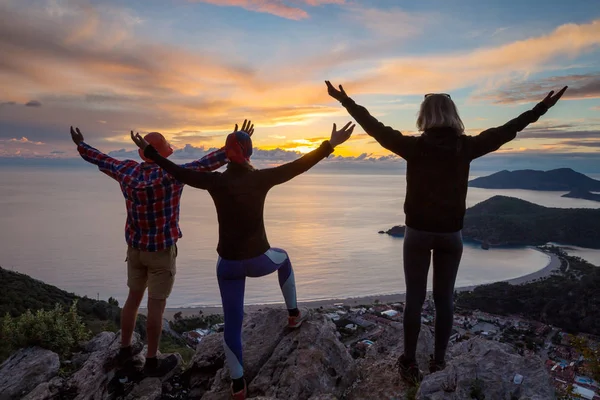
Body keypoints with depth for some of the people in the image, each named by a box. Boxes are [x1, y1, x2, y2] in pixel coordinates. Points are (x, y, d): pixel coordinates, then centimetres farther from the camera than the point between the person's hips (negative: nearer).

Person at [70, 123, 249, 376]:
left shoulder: (127, 171, -7)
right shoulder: (172, 176, -23)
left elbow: (101, 160, 11)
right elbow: (209, 163, -25)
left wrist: (81, 145, 29)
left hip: (135, 247, 6)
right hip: (162, 251, -5)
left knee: (134, 298, 20)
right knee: (156, 306, 5)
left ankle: (124, 350, 34)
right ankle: (152, 362, 18)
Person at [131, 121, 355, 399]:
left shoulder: (216, 182, -8)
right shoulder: (260, 178, -11)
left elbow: (178, 172, 1)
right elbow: (299, 166, -9)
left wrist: (149, 152, 14)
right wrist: (330, 145, -3)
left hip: (228, 264, 1)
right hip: (258, 261, -1)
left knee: (232, 324, 16)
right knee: (283, 258, 35)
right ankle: (293, 314, 43)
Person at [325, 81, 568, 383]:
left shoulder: (415, 146, -11)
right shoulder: (467, 147, -4)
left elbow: (376, 129, -7)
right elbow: (505, 131, 7)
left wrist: (346, 101, 0)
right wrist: (540, 109, 21)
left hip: (418, 231, -2)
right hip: (451, 233, 2)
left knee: (414, 299, 6)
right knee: (444, 299, 12)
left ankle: (409, 364, 15)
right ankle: (439, 362, 22)